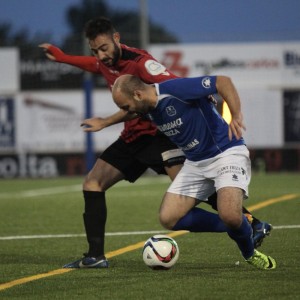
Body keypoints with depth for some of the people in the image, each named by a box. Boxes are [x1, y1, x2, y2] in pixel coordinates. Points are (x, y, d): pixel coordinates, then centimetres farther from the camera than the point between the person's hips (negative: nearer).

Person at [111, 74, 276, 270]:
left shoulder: (174, 90, -24)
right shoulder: (148, 110, 1)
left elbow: (223, 82, -25)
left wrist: (236, 116, -31)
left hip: (226, 152, -8)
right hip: (194, 163, 8)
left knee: (230, 216, -29)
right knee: (168, 219, -6)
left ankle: (250, 254, 4)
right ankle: (236, 226, 6)